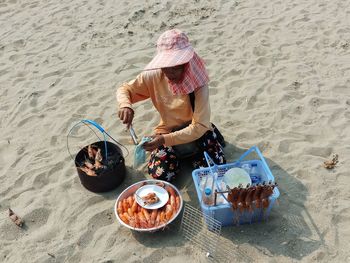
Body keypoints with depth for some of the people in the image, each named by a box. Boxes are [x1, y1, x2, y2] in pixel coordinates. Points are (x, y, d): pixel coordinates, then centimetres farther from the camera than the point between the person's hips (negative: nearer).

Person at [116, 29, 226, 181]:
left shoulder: (198, 83, -27)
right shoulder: (154, 76, -19)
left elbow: (199, 126, -27)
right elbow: (125, 89, -4)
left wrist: (165, 139, -37)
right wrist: (125, 105, -29)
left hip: (196, 131, -1)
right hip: (168, 130, 2)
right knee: (159, 174, -17)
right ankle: (177, 154, 15)